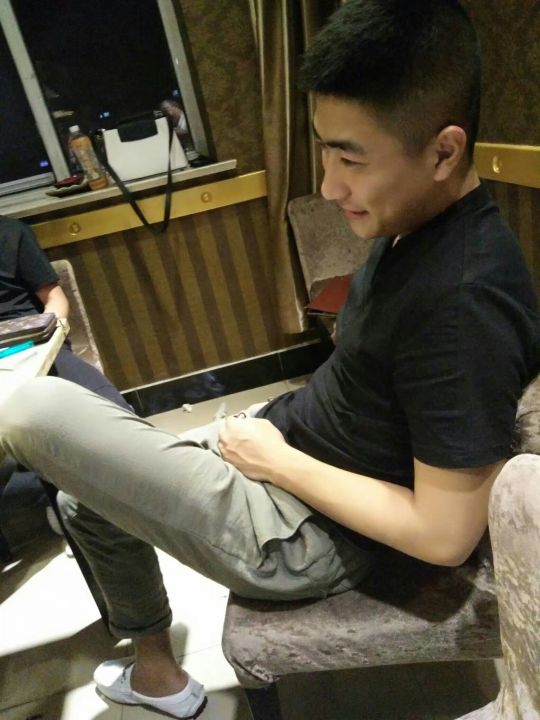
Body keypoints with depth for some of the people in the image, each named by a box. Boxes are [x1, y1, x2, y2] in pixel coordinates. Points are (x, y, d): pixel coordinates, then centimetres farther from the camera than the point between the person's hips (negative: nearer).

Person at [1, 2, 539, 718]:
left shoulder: (464, 303, -30)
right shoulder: (417, 221, -1)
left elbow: (445, 534, -25)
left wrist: (277, 461, -16)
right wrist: (273, 428, 3)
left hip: (305, 533, -9)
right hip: (285, 438, 9)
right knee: (94, 496, 24)